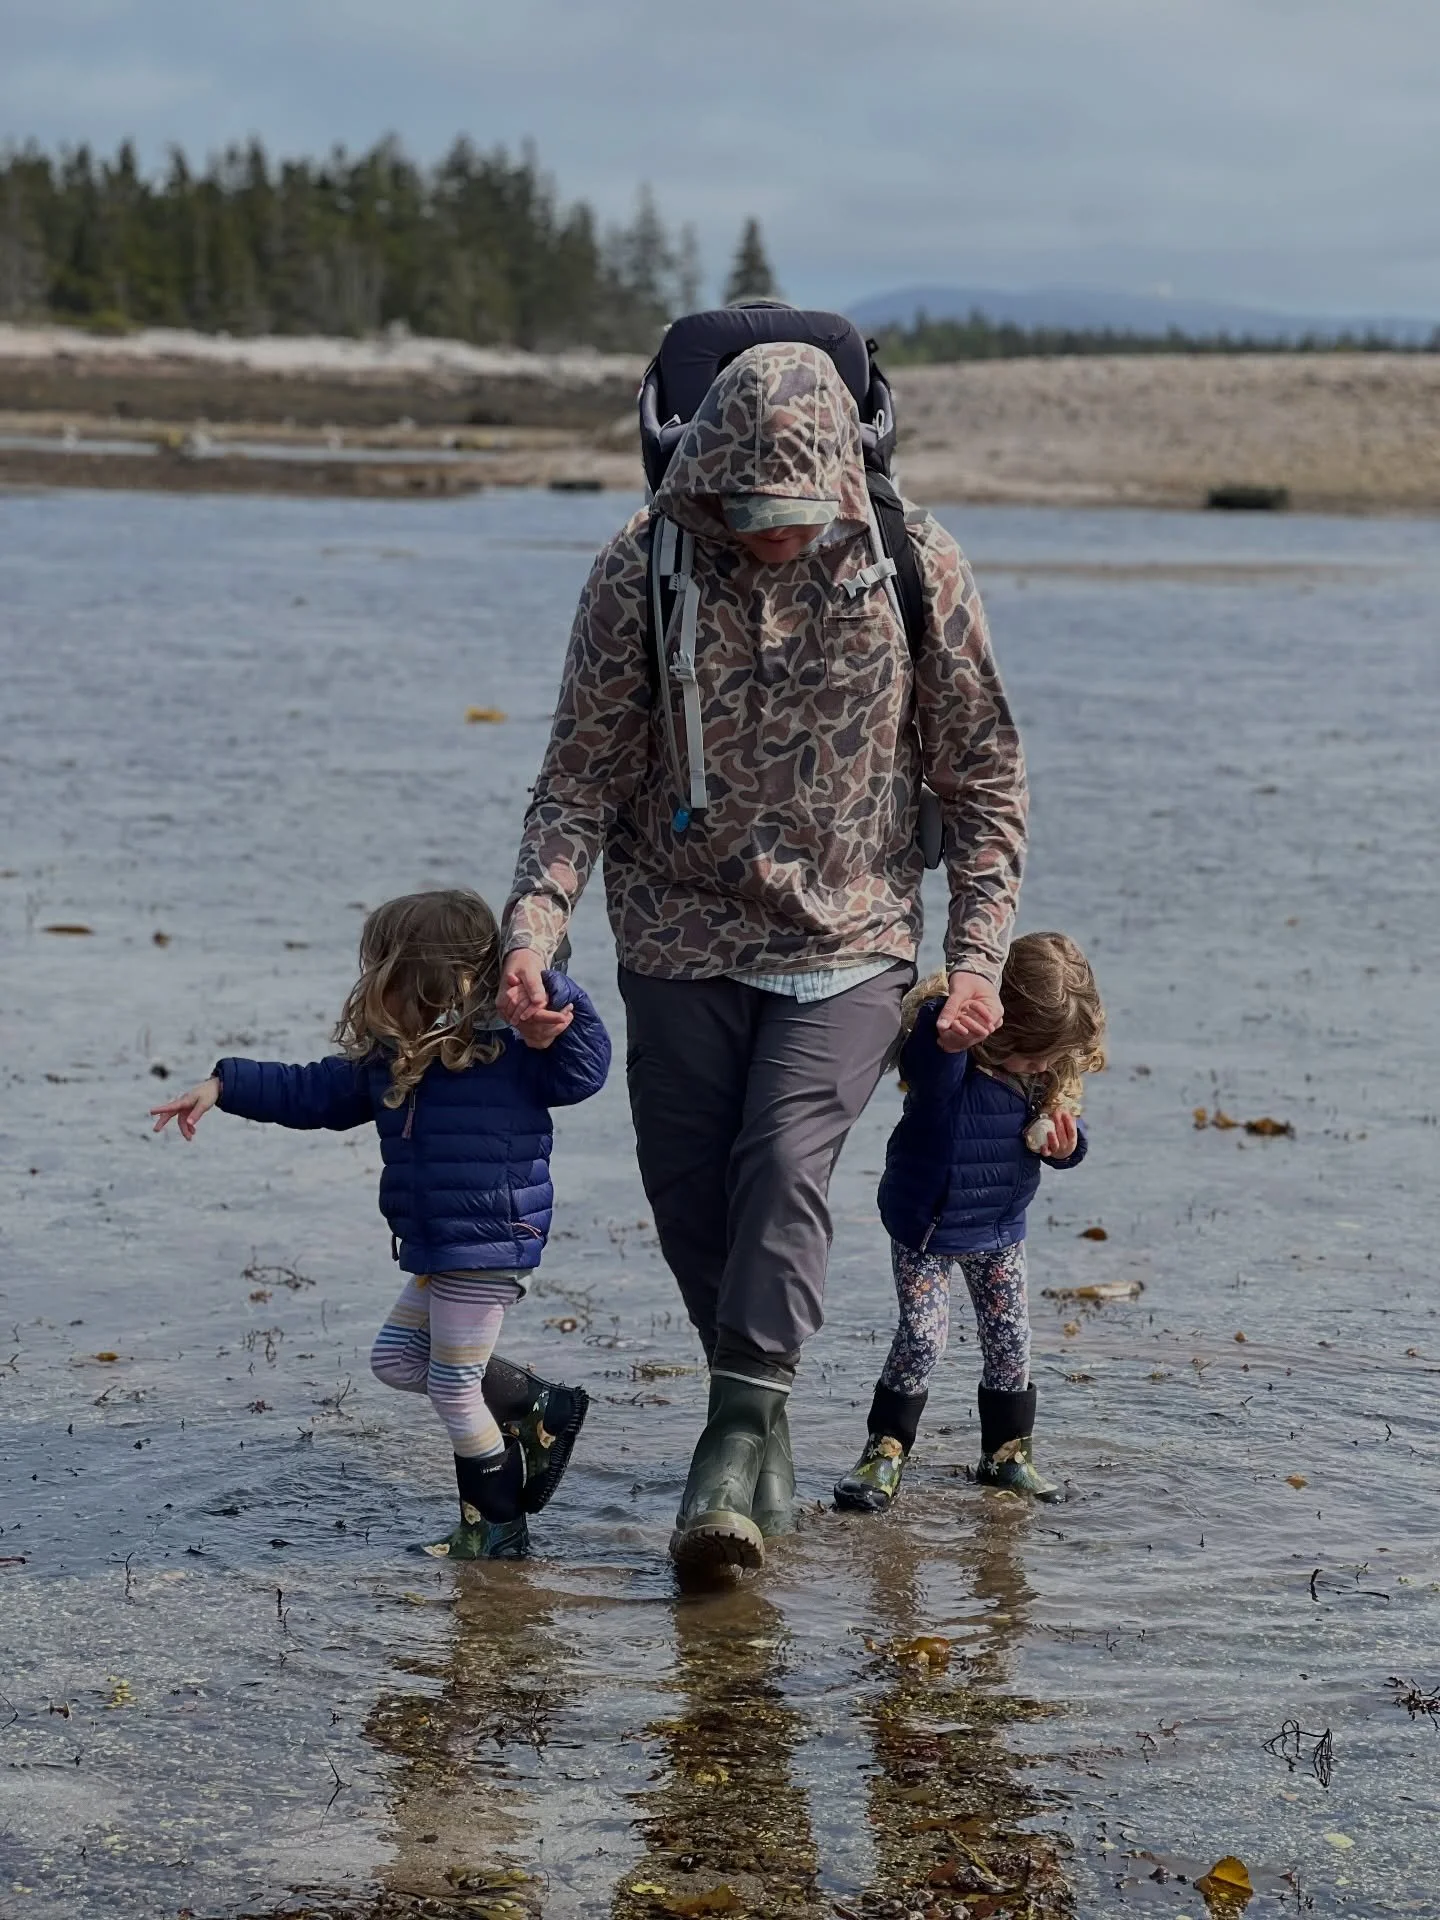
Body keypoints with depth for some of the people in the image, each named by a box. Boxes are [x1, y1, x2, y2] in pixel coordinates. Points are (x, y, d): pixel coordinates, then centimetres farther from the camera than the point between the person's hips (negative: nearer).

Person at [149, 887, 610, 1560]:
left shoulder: (507, 1050, -17)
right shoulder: (389, 1059, 8)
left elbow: (583, 1073, -22)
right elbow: (312, 1093, 16)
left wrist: (557, 1003, -37)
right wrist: (223, 1087, 14)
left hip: (487, 1246, -9)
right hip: (439, 1250, 9)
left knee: (453, 1388, -1)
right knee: (395, 1358, 18)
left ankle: (496, 1527, 16)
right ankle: (541, 1408, 21)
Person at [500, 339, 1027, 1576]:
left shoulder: (916, 571, -8)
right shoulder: (642, 573, -9)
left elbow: (983, 776, 1)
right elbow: (584, 776, -4)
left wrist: (978, 955, -6)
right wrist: (534, 924, -19)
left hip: (849, 948, -1)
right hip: (685, 944, 2)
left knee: (786, 1162, -20)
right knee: (691, 1198, 2)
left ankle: (738, 1448, -16)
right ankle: (764, 1428, 23)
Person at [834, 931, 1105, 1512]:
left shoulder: (1048, 1071, -9)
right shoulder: (944, 1062, -28)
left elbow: (1063, 1128, 5)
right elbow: (938, 1040, -53)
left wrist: (1065, 1141, -17)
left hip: (1000, 1229, 6)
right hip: (926, 1227, -5)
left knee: (1009, 1338, 10)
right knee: (922, 1334, -13)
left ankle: (1007, 1452, 25)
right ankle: (884, 1452, 0)